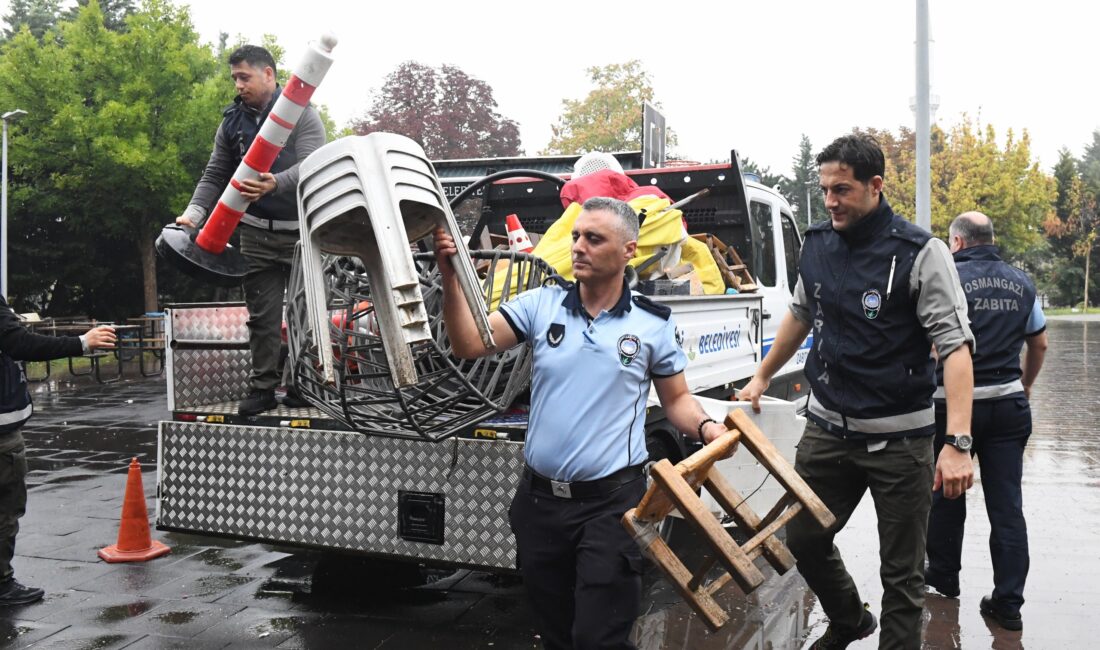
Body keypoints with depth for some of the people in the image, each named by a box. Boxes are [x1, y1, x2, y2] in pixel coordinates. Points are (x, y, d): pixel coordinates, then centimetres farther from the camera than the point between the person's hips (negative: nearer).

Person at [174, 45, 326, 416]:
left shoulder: (301, 114, -3)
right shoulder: (232, 122, 11)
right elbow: (215, 176, 13)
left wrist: (275, 183, -35)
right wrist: (194, 212, -4)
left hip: (302, 230, -3)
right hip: (257, 232, 3)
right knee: (262, 314, 3)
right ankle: (263, 387, 10)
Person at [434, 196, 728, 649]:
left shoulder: (653, 323, -1)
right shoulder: (542, 304, 0)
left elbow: (676, 398, 8)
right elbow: (469, 344, -8)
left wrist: (705, 426, -12)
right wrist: (451, 278, -20)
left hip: (610, 504, -3)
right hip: (538, 500, 3)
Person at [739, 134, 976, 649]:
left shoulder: (919, 253, -13)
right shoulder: (817, 244, 3)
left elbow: (956, 345, -16)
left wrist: (958, 443, -25)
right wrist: (762, 376, 26)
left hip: (899, 437, -5)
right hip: (826, 427, 5)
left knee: (902, 572, 5)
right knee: (803, 538, 16)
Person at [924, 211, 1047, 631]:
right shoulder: (1021, 283, 8)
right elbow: (1039, 344, 16)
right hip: (1008, 404, 4)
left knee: (947, 493, 14)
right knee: (1007, 505, 5)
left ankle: (944, 575, 30)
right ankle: (1008, 603, 7)